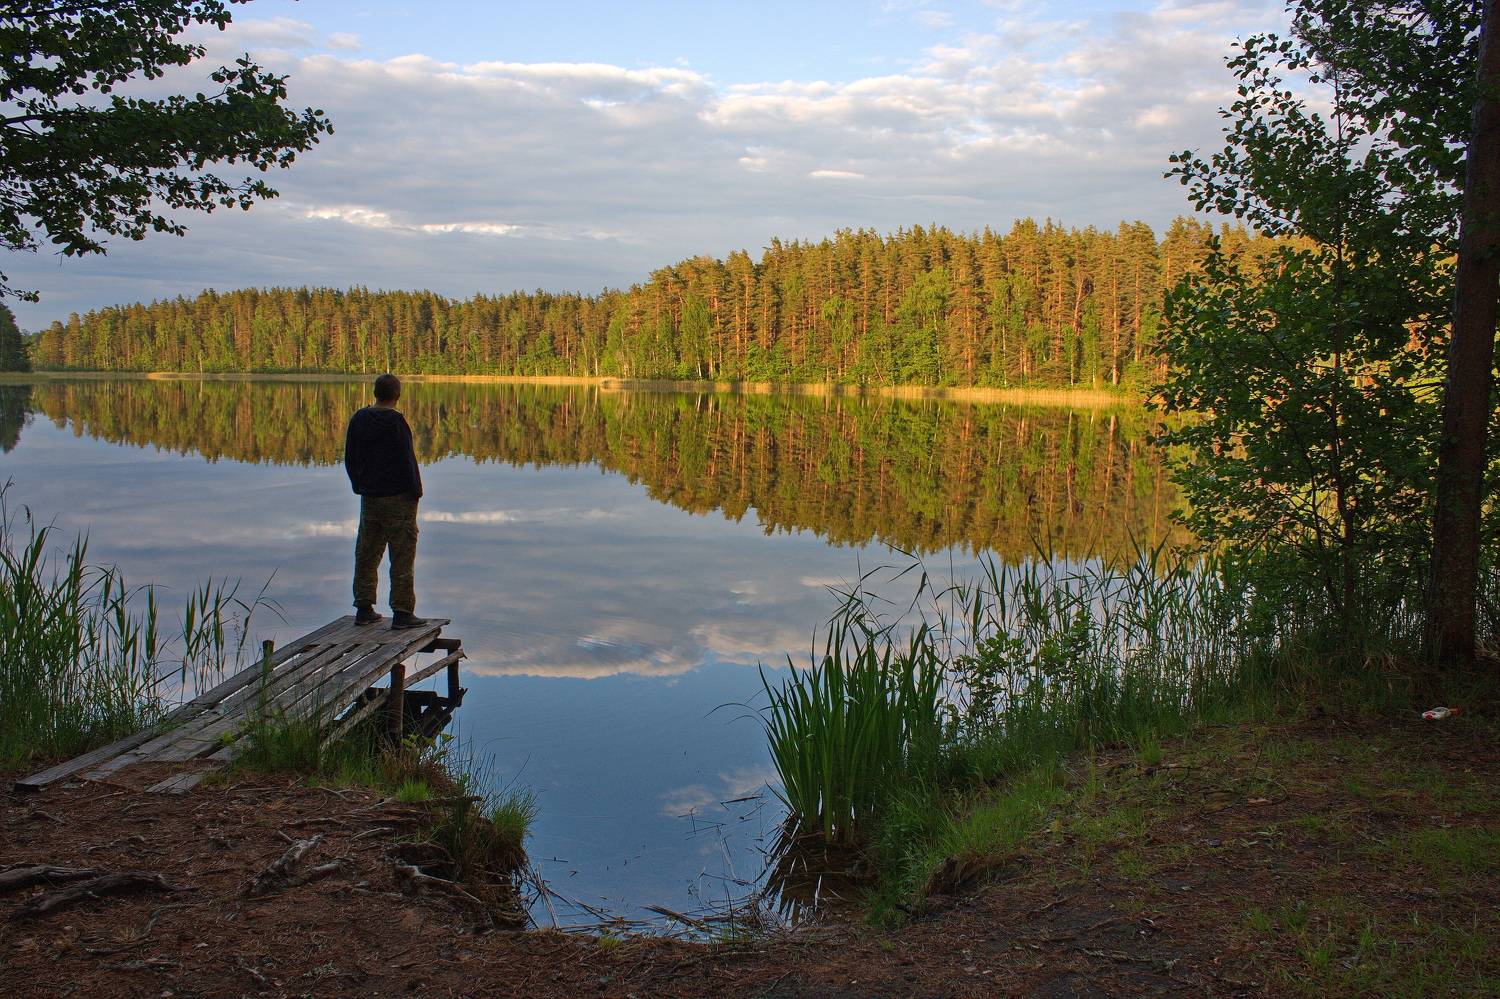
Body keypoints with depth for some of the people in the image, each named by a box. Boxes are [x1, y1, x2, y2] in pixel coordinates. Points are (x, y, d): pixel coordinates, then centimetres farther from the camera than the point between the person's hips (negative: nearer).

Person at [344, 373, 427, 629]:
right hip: (397, 497, -6)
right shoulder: (395, 421, -15)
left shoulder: (358, 419, 6)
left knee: (366, 555, 13)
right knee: (402, 555, -1)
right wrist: (415, 492, -6)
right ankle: (402, 612, -1)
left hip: (369, 497, 6)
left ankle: (364, 609, 18)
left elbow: (350, 459, 11)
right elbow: (406, 459, -16)